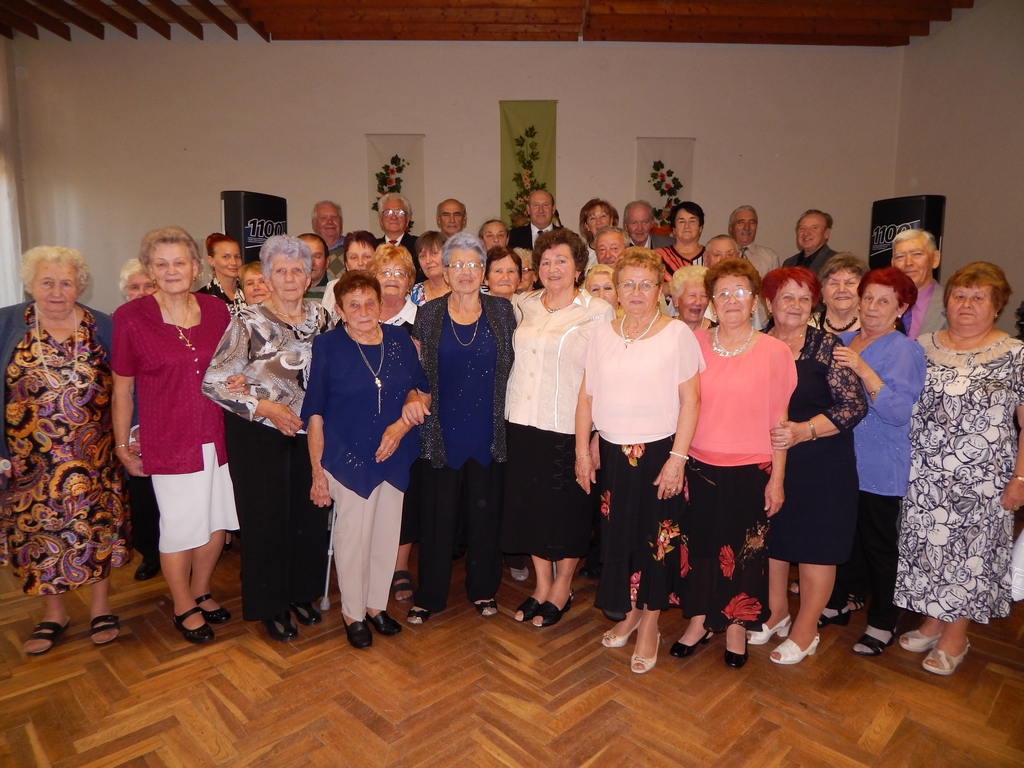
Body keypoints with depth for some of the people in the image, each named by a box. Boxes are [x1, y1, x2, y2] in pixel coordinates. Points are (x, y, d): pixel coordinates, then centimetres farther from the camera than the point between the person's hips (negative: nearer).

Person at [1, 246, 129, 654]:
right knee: (37, 529, 11)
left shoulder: (102, 327, 0)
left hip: (93, 456, 0)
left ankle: (100, 606, 26)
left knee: (98, 526, 8)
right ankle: (53, 613, 30)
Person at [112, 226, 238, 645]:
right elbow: (122, 388, -3)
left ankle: (201, 593, 40)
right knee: (180, 528, 8)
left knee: (218, 523, 14)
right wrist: (123, 445, 0)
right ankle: (184, 608, 32)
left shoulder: (216, 309, 2)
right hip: (168, 441, -4)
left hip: (217, 437, 4)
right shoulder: (131, 317, -8)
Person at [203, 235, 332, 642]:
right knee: (267, 517, 6)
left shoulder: (319, 315, 2)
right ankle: (270, 605, 26)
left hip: (308, 430, 5)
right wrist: (264, 407, -19)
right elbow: (213, 382, -13)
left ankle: (301, 593, 33)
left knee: (309, 514, 11)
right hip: (260, 434, -4)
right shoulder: (249, 322, -13)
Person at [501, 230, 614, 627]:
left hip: (569, 428, -5)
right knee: (529, 504, 13)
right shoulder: (525, 307, 9)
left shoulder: (598, 312, -6)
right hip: (524, 424, 5)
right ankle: (541, 584, 31)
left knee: (567, 508, 8)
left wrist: (599, 434, -12)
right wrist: (508, 414, 10)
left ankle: (562, 587, 28)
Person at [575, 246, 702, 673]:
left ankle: (650, 625, 26)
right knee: (617, 536, 11)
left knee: (656, 539, 7)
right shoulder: (602, 334, 5)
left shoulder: (677, 334, -6)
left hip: (660, 453, -3)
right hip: (613, 454, 4)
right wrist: (583, 451, 3)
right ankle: (629, 612, 34)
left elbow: (690, 401, -9)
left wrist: (677, 458, -14)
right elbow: (586, 397, 6)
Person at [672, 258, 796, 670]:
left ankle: (736, 626, 33)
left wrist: (777, 478, -3)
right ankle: (700, 620, 33)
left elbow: (779, 420, -3)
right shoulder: (694, 343, 0)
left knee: (744, 551, 11)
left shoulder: (774, 352, -5)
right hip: (700, 466, 2)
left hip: (751, 470, -2)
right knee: (698, 545, 12)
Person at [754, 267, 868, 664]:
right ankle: (776, 612, 35)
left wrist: (802, 431, -22)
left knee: (816, 546, 7)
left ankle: (805, 631, 24)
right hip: (766, 462, 4)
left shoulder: (827, 346, -8)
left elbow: (855, 406, -12)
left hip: (821, 464, -3)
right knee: (770, 538, 14)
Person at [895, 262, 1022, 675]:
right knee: (927, 547, 11)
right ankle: (932, 621, 30)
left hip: (981, 482, -3)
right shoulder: (922, 347, 3)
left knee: (970, 553, 8)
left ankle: (955, 636, 25)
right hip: (923, 478, 3)